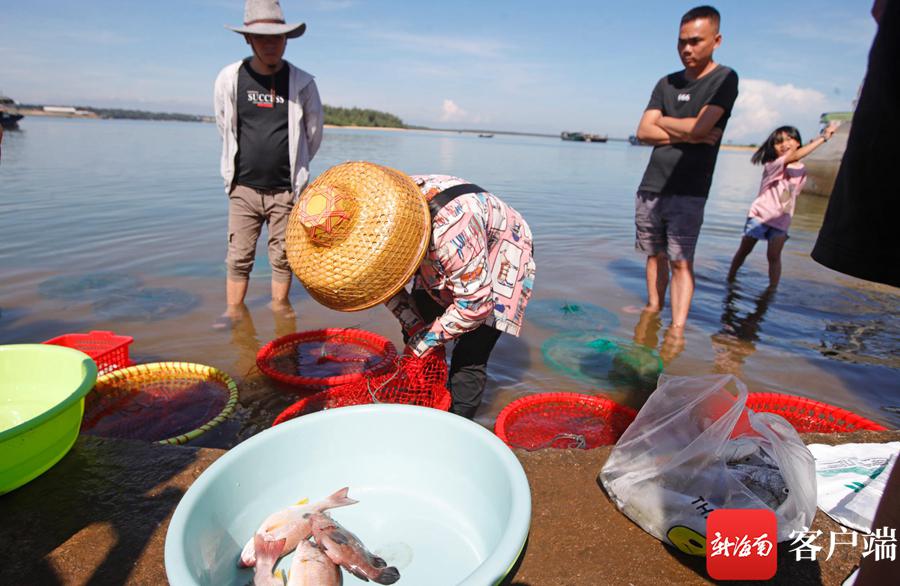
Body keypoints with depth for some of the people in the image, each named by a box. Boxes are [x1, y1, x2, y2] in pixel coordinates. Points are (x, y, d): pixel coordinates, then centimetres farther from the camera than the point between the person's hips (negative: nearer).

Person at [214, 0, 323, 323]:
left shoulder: (302, 83, -4)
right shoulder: (229, 78, 0)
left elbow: (313, 134, 8)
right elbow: (225, 129, 13)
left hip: (285, 190, -1)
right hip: (244, 187, 1)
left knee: (282, 258, 6)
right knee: (238, 258, 5)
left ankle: (280, 308, 21)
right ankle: (233, 314, 16)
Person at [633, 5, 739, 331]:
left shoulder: (724, 79, 2)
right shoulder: (667, 84, 14)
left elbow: (699, 126, -13)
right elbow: (643, 132, 2)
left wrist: (662, 121, 2)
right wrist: (688, 135, -9)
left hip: (688, 191, -4)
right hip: (650, 187, 5)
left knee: (681, 261, -9)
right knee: (656, 255, 9)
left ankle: (677, 329, -8)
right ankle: (653, 307, 21)